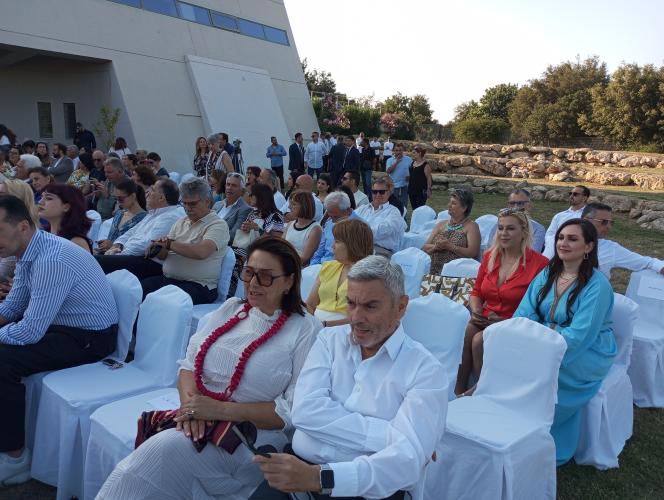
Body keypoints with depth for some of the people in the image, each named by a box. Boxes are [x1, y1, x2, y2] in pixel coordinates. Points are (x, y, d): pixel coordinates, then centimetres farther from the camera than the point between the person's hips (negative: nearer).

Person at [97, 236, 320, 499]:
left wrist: (220, 409, -17)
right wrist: (189, 401, -12)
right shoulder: (231, 308, 12)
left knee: (164, 450, -26)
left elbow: (294, 410, -11)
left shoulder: (305, 330, -5)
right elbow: (189, 363, 10)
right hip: (194, 422, 4)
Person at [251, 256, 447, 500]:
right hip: (301, 468, 3)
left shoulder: (425, 369, -4)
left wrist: (320, 477, -27)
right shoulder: (330, 339, 7)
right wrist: (384, 435, -15)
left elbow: (408, 457, -16)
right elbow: (305, 411, -7)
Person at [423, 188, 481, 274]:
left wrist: (450, 247, -14)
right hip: (433, 270, 4)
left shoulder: (471, 226, 5)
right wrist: (436, 247, -8)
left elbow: (473, 253, -8)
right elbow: (424, 247, 13)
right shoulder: (441, 224, 19)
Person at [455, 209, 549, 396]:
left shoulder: (539, 263, -7)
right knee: (461, 333, -26)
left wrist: (507, 322, -19)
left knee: (479, 340, -29)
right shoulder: (489, 256, 10)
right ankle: (458, 390, -16)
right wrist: (476, 311, -2)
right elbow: (476, 292, 19)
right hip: (484, 320, 5)